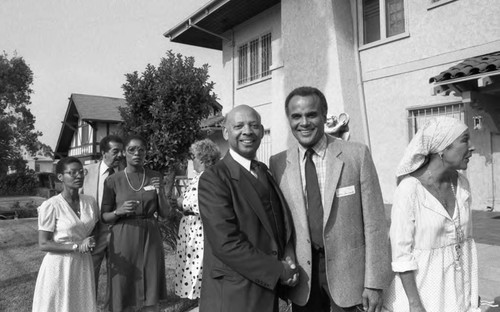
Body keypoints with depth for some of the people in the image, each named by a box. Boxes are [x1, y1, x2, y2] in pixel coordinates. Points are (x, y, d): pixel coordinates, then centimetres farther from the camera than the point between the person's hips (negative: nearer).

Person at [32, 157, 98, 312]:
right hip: (59, 266, -4)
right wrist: (76, 247, -20)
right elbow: (43, 244, -13)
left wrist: (91, 242, -4)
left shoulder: (90, 201, 1)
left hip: (83, 265, 4)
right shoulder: (51, 206, -14)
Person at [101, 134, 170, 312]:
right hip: (124, 239, -1)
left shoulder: (155, 177, 3)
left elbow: (164, 213, 5)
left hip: (150, 238, 2)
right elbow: (104, 217, 2)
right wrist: (119, 211, -18)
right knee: (123, 293, 5)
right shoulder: (113, 181, -3)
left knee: (151, 296, 7)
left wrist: (160, 193, -12)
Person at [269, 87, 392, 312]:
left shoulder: (357, 155, -8)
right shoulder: (278, 163, -3)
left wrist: (374, 283, -8)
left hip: (348, 270, -1)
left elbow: (374, 223, -7)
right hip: (301, 275, 2)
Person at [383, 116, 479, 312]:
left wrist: (472, 288, 12)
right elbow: (401, 252, -18)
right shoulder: (409, 190, -23)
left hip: (456, 287, 6)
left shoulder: (461, 184, -2)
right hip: (420, 285, -6)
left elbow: (464, 238, 8)